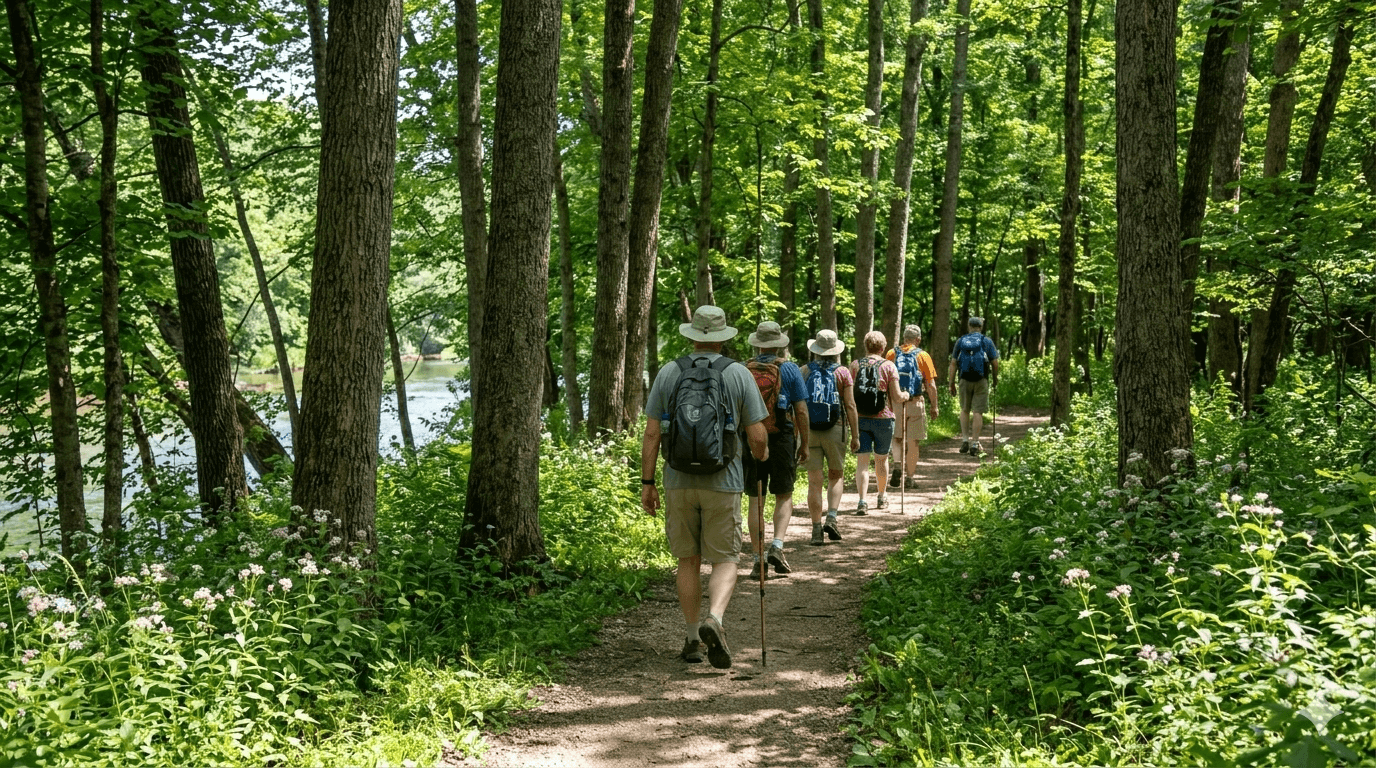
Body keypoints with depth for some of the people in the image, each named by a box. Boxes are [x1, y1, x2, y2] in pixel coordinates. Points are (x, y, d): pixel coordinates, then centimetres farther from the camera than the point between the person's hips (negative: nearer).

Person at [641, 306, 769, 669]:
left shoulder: (668, 373, 1)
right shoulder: (739, 374, -3)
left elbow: (652, 434, -1)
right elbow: (757, 436, -3)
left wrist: (647, 482, 6)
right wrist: (762, 455, 20)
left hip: (679, 483, 2)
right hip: (723, 484, -2)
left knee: (688, 561, 14)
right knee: (725, 561, 6)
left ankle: (693, 638, 16)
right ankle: (713, 621, -18)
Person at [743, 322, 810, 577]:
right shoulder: (790, 369, -1)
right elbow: (801, 410, -3)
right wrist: (804, 444, 5)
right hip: (781, 439, -1)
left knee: (755, 501, 6)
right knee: (784, 496, 11)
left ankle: (758, 558, 5)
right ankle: (777, 545, -8)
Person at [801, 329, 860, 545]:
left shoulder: (805, 371, 2)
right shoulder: (843, 372, -1)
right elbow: (850, 406, -4)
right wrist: (855, 435, 2)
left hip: (809, 430, 1)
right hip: (834, 430, -1)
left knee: (814, 481, 3)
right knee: (836, 476, 16)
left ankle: (817, 529, 2)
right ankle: (831, 518, -1)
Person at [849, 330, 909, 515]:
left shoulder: (854, 365, 2)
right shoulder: (888, 367, -5)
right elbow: (897, 398, -6)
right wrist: (905, 395, 16)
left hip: (859, 418, 1)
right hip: (883, 419, -1)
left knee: (862, 461, 0)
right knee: (881, 458, 18)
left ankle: (862, 501, -14)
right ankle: (882, 497, 34)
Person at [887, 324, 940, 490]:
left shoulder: (892, 354, 3)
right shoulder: (923, 356, -2)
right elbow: (931, 385, -3)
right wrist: (934, 406, 5)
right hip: (915, 404, -2)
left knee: (896, 437, 16)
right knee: (913, 441, 7)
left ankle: (898, 464, -8)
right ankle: (910, 478, 11)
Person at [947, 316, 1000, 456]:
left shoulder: (960, 341, 6)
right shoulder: (987, 341, 1)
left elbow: (953, 363, 3)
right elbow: (995, 363, -1)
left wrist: (952, 383, 7)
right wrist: (995, 378, 16)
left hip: (965, 380, 2)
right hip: (981, 380, -2)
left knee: (965, 410, 18)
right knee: (977, 412, -1)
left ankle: (965, 440, 13)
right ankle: (975, 444, -1)